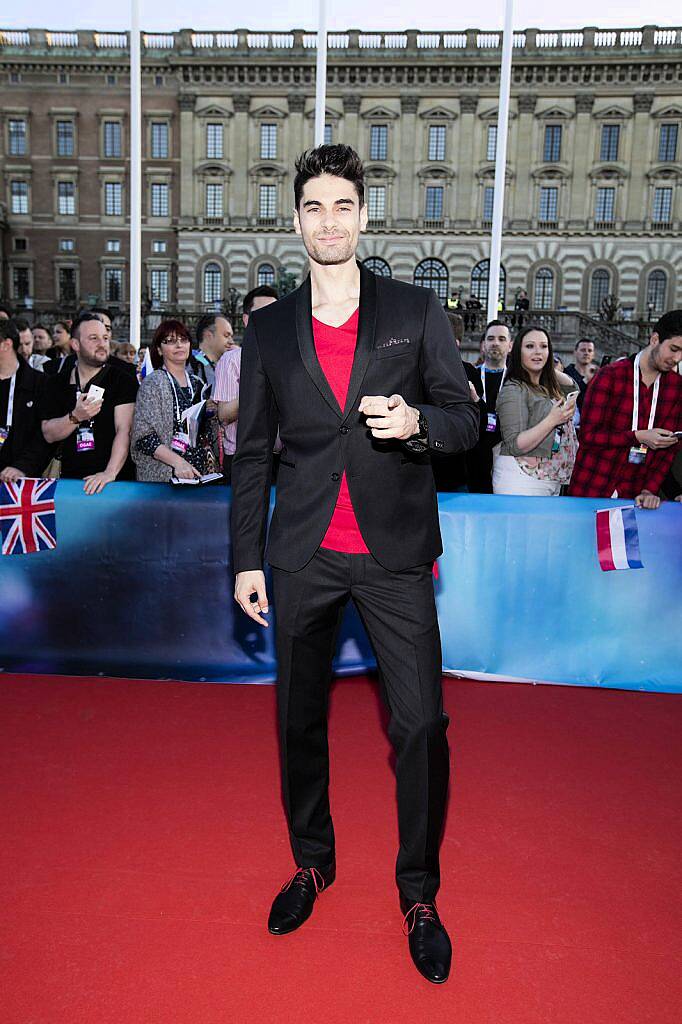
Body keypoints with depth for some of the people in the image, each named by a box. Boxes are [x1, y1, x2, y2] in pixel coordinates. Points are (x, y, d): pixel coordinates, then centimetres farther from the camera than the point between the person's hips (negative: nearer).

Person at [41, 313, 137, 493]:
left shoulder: (123, 380, -4)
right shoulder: (57, 383, 6)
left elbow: (124, 430, -15)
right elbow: (48, 434, 2)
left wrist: (110, 472, -28)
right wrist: (75, 417, -17)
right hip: (70, 479, 3)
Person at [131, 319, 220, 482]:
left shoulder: (196, 383, 12)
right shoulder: (152, 383, -6)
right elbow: (144, 435, -14)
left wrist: (211, 463, 5)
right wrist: (178, 461, -24)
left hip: (199, 472, 5)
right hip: (162, 476, -5)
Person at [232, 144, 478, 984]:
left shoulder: (416, 312, 3)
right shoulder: (269, 329, 7)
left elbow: (465, 419, 4)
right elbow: (251, 452, 9)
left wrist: (418, 423, -19)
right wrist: (246, 558, 6)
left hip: (394, 553, -2)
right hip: (303, 556, 2)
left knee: (421, 725, -2)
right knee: (298, 719, 13)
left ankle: (418, 892, 22)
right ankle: (311, 862, 36)